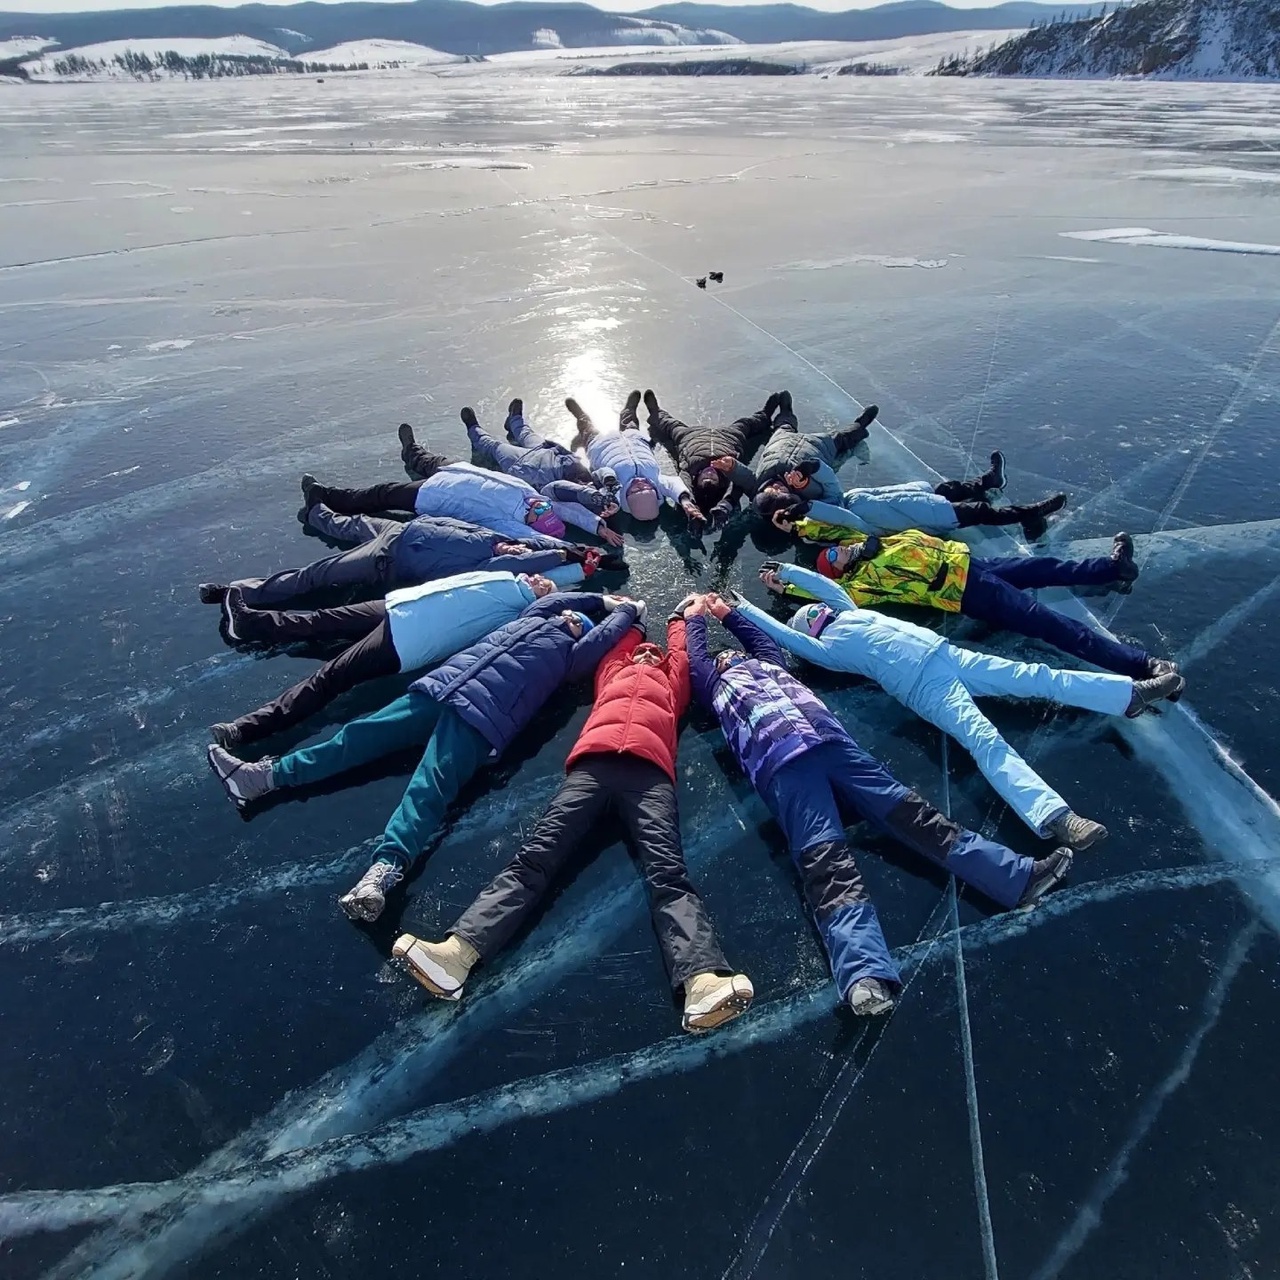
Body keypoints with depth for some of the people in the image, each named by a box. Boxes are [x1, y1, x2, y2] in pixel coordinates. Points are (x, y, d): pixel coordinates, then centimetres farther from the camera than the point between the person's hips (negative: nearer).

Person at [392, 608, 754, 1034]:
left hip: (650, 771, -1)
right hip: (593, 765, 1)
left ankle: (703, 981, -44)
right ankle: (458, 951, -34)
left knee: (668, 873, -23)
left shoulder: (669, 684, 37)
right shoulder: (612, 676, 39)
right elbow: (622, 640, 49)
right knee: (534, 858, -18)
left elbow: (681, 652, 46)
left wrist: (680, 617, 65)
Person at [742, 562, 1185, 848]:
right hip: (925, 688, -8)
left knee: (1039, 676, 0)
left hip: (947, 654, 8)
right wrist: (737, 606, 10)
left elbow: (825, 583, 35)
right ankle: (1053, 817, -44)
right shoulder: (826, 650, 4)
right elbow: (778, 631, 2)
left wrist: (783, 570, 40)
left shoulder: (848, 614, 24)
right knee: (986, 741, -28)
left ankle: (1134, 692, 6)